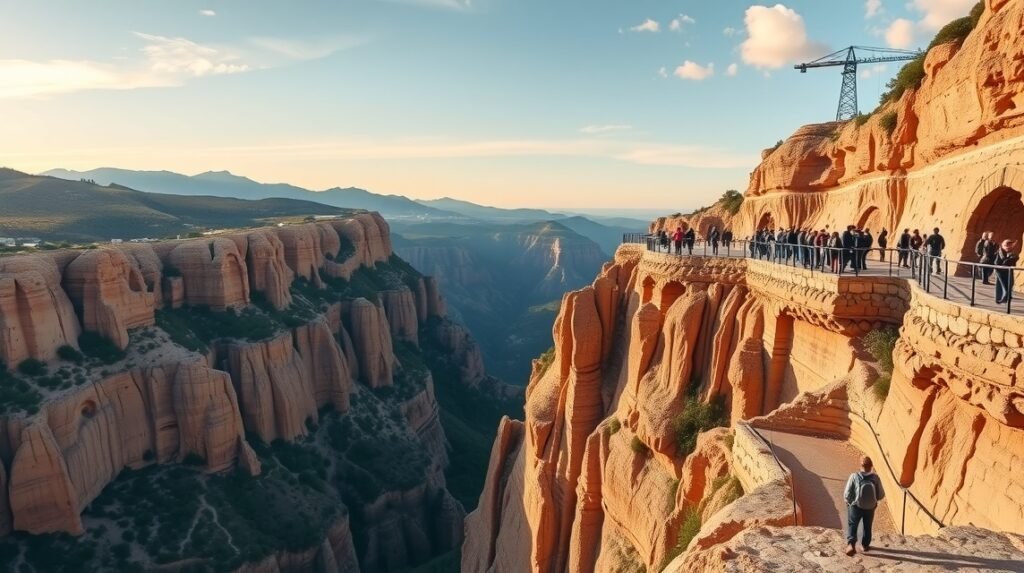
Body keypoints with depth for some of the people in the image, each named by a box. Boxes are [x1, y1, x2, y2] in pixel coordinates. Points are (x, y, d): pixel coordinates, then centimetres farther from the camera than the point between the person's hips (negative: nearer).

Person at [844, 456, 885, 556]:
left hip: (856, 506, -2)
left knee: (852, 525, 12)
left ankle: (851, 544, -6)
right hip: (870, 507, 2)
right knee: (867, 526, 24)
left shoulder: (854, 476, -18)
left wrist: (851, 502, 5)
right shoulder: (875, 478, -14)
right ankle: (865, 545, 37)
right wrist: (873, 499, 14)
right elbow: (881, 495, -7)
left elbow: (847, 494, -16)